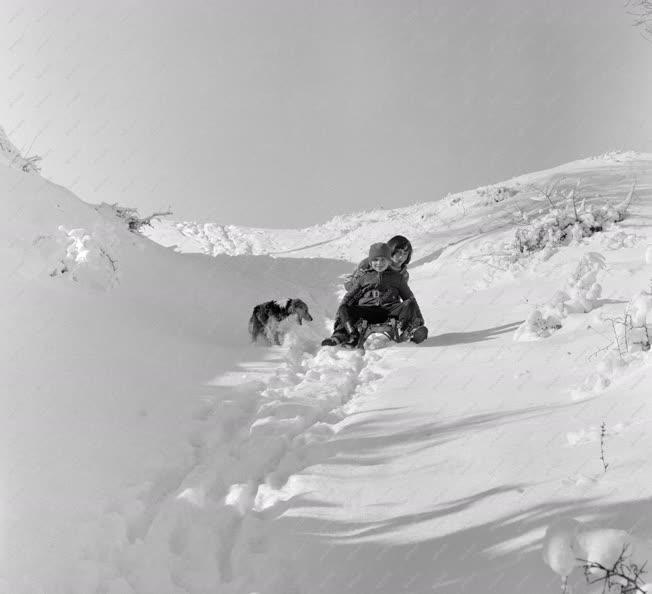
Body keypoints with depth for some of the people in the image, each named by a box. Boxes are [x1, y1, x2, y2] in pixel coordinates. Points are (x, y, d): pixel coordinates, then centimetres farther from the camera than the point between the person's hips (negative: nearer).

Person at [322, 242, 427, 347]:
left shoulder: (397, 277, 21)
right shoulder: (363, 277, 21)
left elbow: (409, 297, 24)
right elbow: (349, 297, 22)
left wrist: (418, 318, 16)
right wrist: (342, 311, 6)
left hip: (390, 310, 0)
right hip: (367, 310, 0)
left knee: (410, 304, -28)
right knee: (343, 309, -25)